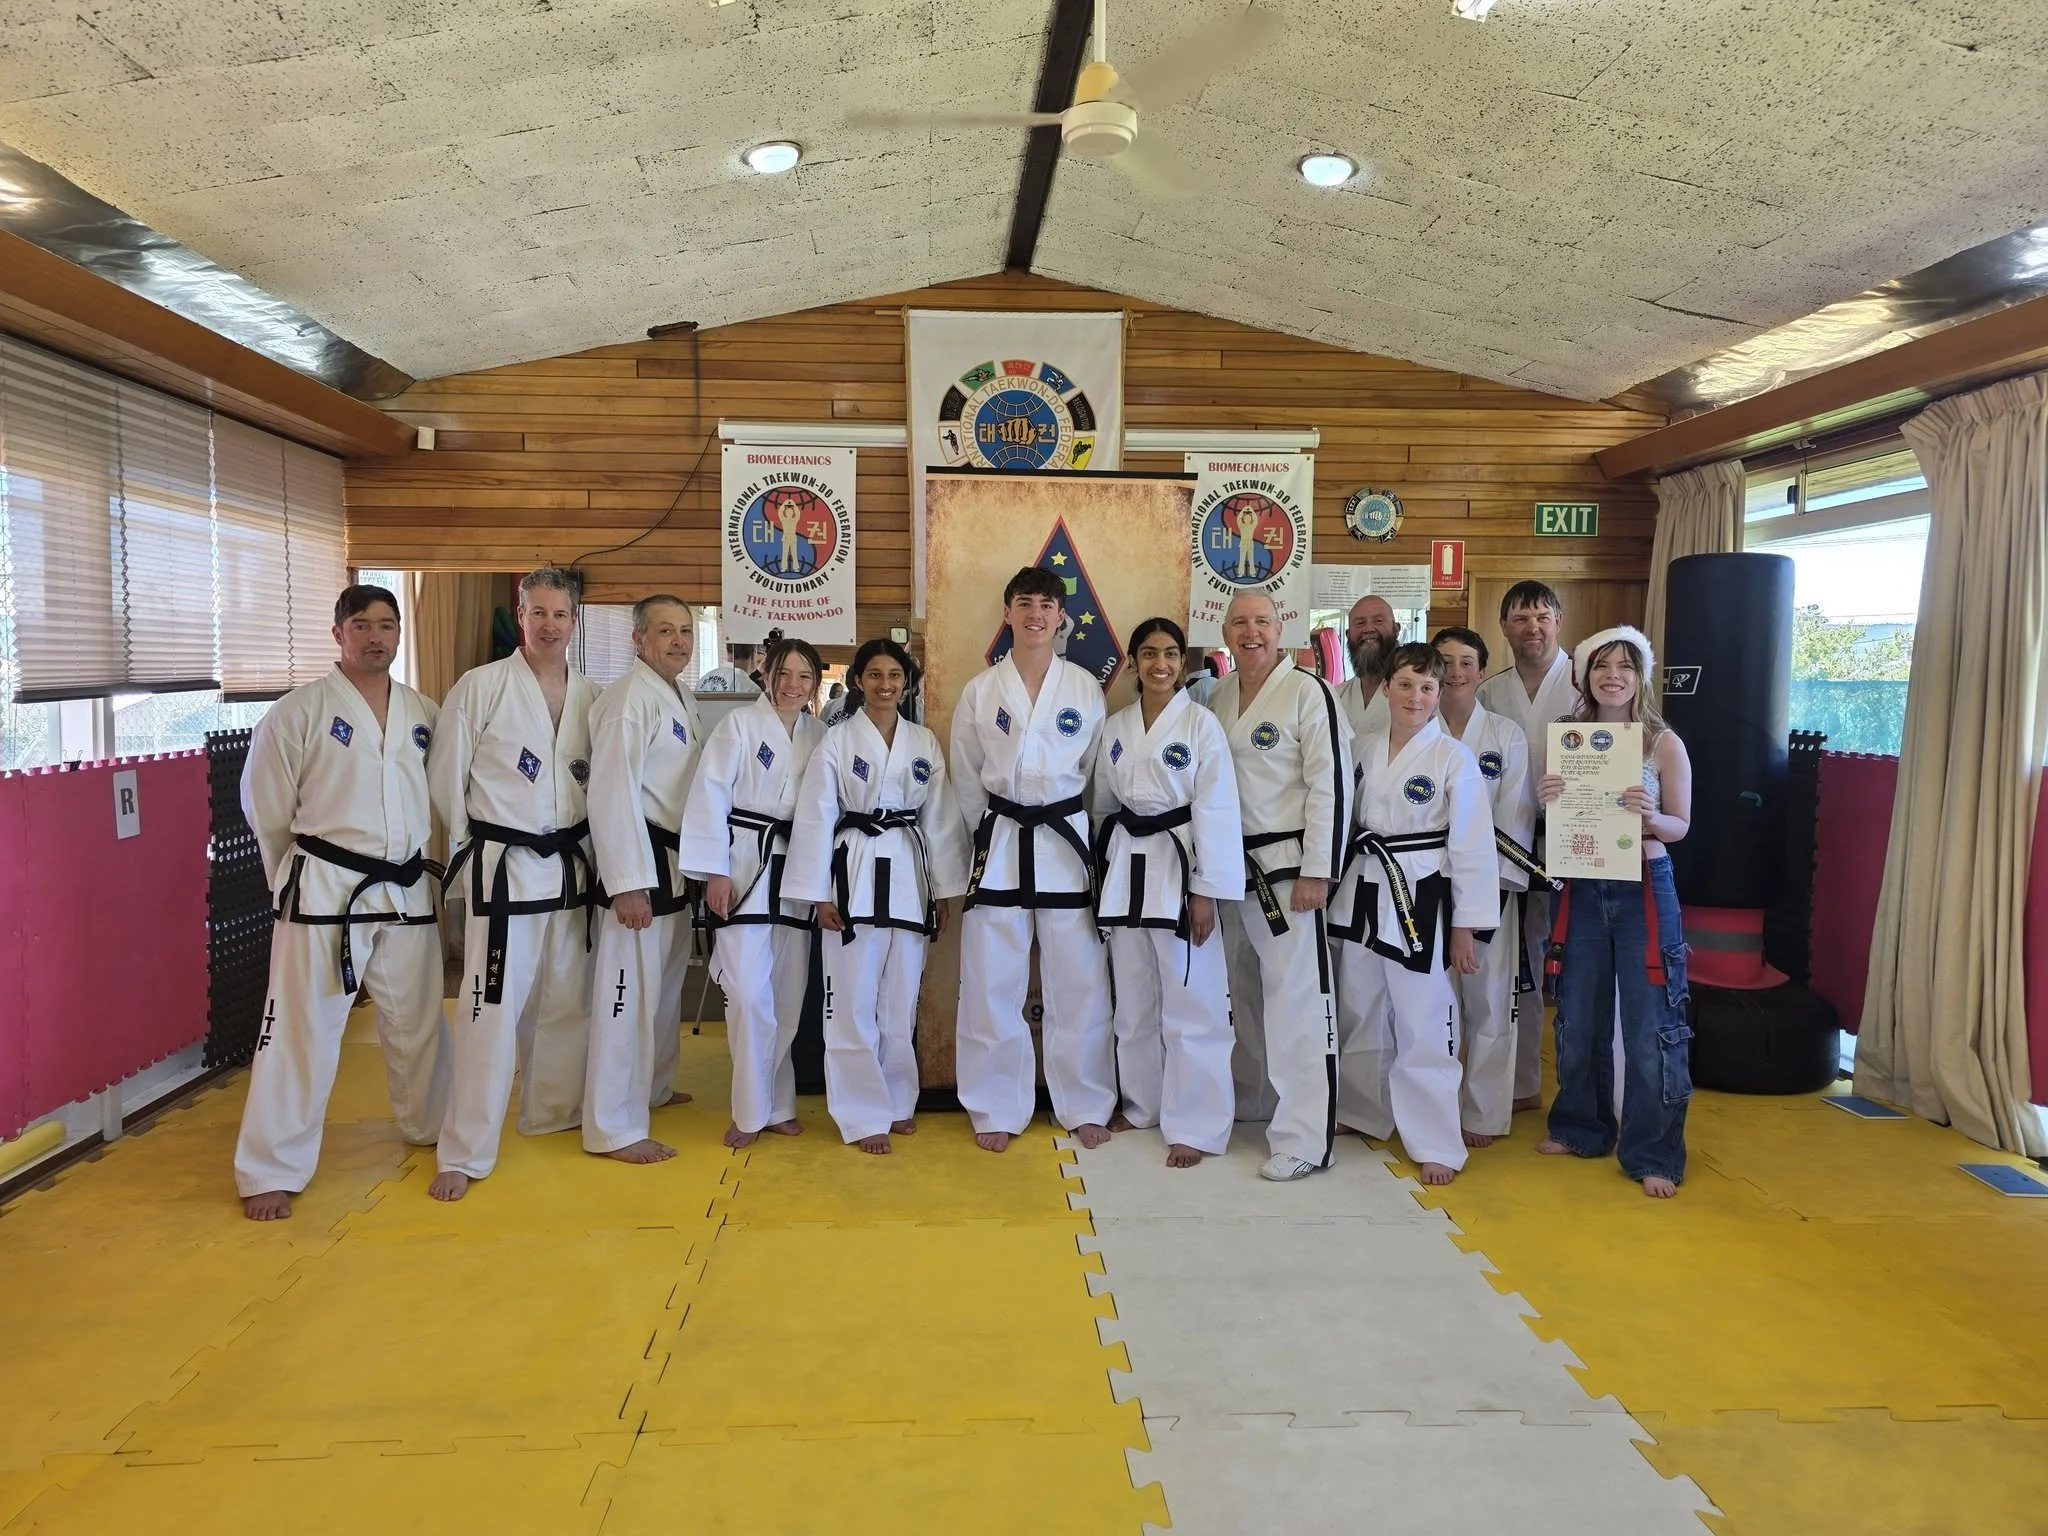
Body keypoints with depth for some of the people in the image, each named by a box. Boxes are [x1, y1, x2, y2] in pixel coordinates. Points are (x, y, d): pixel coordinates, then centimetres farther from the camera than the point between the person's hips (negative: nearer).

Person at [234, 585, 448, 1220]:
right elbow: (267, 810, 0)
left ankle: (430, 1128, 40)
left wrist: (425, 862, 11)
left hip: (407, 893, 5)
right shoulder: (299, 712, -6)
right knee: (302, 1029, -2)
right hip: (325, 893, -4)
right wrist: (296, 879, 6)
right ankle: (269, 1172, 10)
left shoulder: (425, 714, 6)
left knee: (418, 1020, 18)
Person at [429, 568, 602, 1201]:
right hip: (504, 867, -5)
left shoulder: (590, 695, 4)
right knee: (491, 1010, -5)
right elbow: (445, 776, -3)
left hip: (570, 864, 5)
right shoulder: (481, 686, -8)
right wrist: (472, 848, 3)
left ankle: (549, 1113, 34)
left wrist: (585, 845, 7)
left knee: (565, 1002, 15)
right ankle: (464, 1154, 5)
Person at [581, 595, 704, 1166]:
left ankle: (653, 1087, 38)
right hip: (640, 862, -10)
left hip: (677, 862, 10)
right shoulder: (629, 698, -16)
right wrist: (627, 884, -26)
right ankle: (613, 1128, 1)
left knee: (665, 985, 21)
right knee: (629, 993, -7)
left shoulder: (683, 699, 14)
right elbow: (612, 792, -23)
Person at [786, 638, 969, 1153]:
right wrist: (821, 895, -8)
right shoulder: (836, 742, -2)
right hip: (855, 874, -3)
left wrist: (944, 892, 6)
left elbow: (940, 819, 8)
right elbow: (815, 819, -4)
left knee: (901, 999, 12)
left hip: (909, 876, 3)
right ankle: (865, 1115, 10)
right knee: (854, 1002, -1)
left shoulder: (924, 743, 7)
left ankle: (897, 1101, 27)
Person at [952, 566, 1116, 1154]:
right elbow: (966, 780, 9)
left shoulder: (1086, 688, 3)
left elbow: (1098, 773, 9)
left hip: (1067, 841, 0)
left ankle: (1086, 1107, 21)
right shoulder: (980, 691, 2)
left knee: (1080, 984, 5)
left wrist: (1088, 836, 9)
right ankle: (997, 1110, 18)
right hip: (999, 844, 0)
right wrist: (990, 836, 8)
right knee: (992, 985, 4)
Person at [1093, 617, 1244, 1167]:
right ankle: (1143, 1103, 30)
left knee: (1190, 1004, -3)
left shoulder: (1202, 724, -6)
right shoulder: (1115, 727, 8)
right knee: (1133, 999, 14)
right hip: (1125, 867, 5)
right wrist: (1103, 873, 15)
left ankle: (1196, 1126, 6)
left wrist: (1206, 892, -14)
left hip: (1178, 863, -5)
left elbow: (1217, 810, -10)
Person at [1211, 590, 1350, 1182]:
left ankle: (1305, 1140, -3)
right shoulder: (1219, 696, 11)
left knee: (1297, 999, -8)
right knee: (1244, 994, 17)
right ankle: (1256, 1102, 34)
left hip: (1287, 865, -7)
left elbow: (1331, 784, -14)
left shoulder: (1308, 692, -10)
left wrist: (1317, 871, -18)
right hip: (1232, 865, 7)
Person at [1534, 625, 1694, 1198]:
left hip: (1643, 890, -4)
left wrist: (1649, 816, -22)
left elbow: (1680, 825, -1)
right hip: (1582, 889, 4)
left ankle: (1653, 1155, 12)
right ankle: (1581, 1128, 32)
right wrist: (1547, 801, -11)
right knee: (1579, 1019, 14)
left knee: (1650, 1027, 0)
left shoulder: (1664, 743, -5)